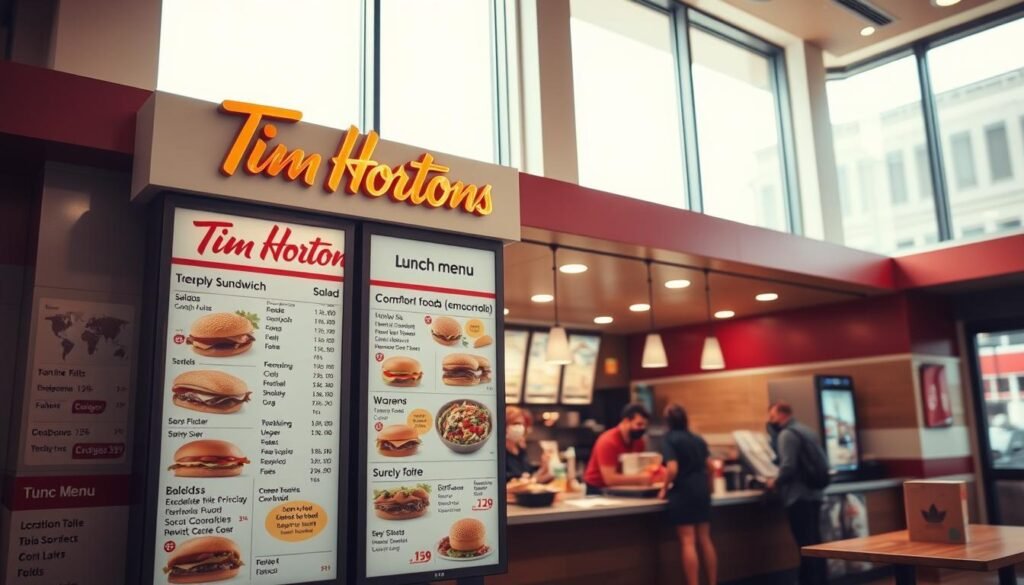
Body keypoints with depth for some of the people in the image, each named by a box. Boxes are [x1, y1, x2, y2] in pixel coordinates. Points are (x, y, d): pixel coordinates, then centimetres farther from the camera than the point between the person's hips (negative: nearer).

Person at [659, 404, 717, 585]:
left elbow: (673, 469, -18)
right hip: (701, 491, 6)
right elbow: (709, 466, 12)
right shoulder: (698, 439, 11)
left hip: (683, 493, -6)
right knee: (705, 540, 12)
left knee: (688, 542, -4)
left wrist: (665, 489, -4)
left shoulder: (669, 439, -8)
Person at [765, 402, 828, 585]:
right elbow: (822, 461, 17)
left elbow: (788, 466, -21)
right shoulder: (807, 431, 17)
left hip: (798, 495, -9)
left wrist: (775, 482, -5)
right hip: (814, 493, 9)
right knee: (814, 541, 14)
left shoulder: (786, 434, -12)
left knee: (805, 544, -5)